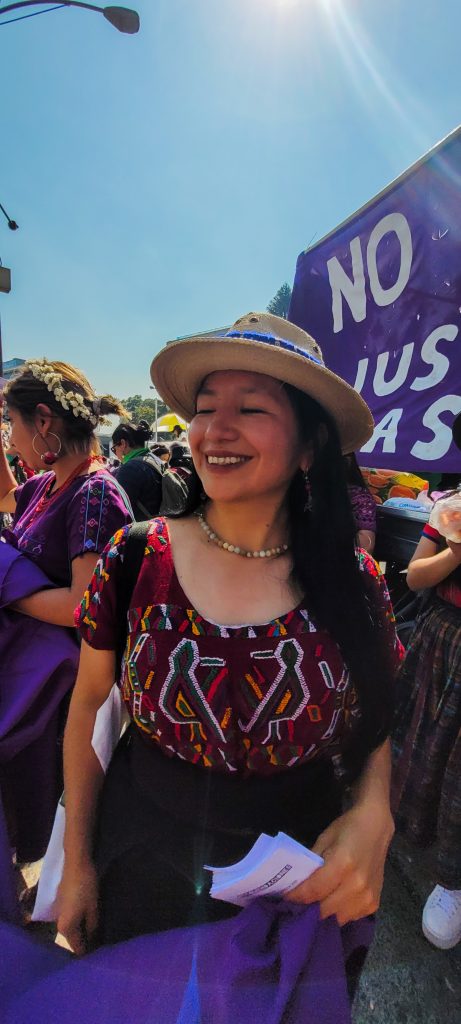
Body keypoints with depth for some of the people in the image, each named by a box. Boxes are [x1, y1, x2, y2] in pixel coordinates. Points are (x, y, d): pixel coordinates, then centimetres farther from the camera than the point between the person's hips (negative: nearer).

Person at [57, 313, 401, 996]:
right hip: (143, 861, 1)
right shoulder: (136, 559, -16)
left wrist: (372, 816, -18)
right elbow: (90, 706, -4)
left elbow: (374, 724, 1)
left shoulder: (355, 582, -14)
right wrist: (77, 862, 2)